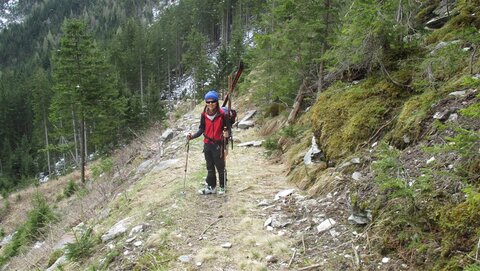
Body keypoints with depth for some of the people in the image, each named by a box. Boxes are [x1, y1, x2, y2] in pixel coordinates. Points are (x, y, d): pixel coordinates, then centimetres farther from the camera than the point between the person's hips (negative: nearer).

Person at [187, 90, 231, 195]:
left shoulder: (222, 114, -13)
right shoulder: (204, 115, -1)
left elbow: (228, 128, -9)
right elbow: (201, 129, 3)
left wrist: (227, 133, -30)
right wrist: (192, 136, -10)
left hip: (218, 144, -4)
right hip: (207, 144, 4)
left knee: (220, 166, 6)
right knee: (210, 167, 14)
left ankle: (222, 187, 23)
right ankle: (211, 187, 27)